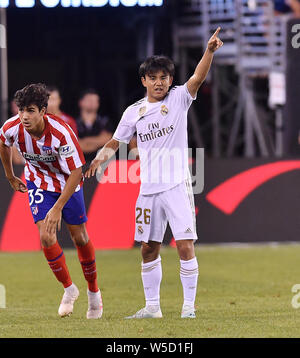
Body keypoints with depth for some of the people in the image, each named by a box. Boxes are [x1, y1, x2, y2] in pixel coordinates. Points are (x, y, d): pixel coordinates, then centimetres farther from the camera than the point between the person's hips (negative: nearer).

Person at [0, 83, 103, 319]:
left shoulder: (61, 132, -35)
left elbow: (76, 172, -29)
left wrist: (58, 208, -33)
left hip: (68, 184, -2)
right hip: (39, 183, 2)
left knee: (79, 237, 5)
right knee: (46, 237, -14)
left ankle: (94, 292, 26)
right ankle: (69, 289, 7)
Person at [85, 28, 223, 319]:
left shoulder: (178, 99, -1)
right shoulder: (134, 112, 9)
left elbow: (197, 77, -17)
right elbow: (116, 142, 17)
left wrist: (209, 51, -35)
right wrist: (101, 157, -4)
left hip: (177, 185, -4)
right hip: (148, 189, 4)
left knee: (185, 245, -11)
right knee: (149, 249, 9)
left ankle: (189, 305, -3)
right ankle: (152, 306, 20)